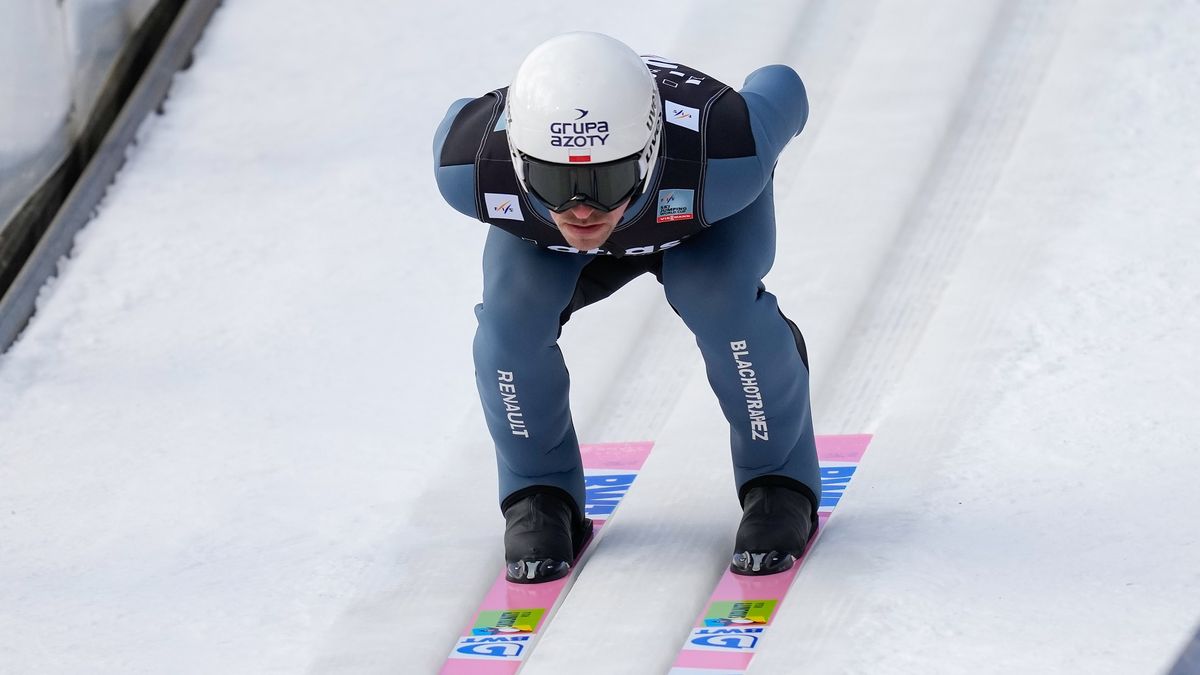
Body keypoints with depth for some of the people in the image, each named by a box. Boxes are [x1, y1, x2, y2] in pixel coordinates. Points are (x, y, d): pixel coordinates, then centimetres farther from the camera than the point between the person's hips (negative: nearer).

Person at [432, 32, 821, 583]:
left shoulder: (720, 162, -45)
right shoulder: (470, 166, -41)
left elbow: (781, 90, -21)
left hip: (701, 213, -1)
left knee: (722, 302, -28)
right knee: (512, 315, -24)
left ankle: (778, 481, -4)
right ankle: (539, 492, 1)